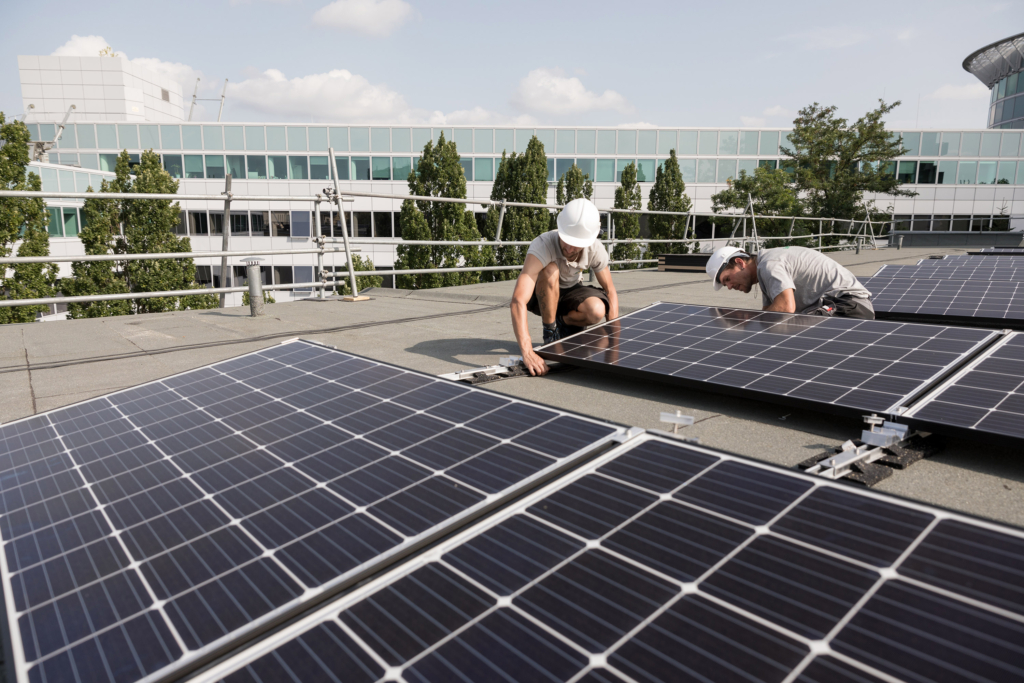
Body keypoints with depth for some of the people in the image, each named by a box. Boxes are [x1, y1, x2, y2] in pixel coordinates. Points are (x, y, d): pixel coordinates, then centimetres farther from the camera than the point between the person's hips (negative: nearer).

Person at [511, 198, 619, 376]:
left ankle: (564, 322, 3)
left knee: (597, 310, -31)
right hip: (540, 295, -3)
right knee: (551, 270, -37)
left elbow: (610, 291, -6)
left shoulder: (596, 250, -22)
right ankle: (550, 333, -16)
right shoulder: (542, 246, -37)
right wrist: (527, 352, -58)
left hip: (570, 292, 3)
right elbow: (518, 301, -48)